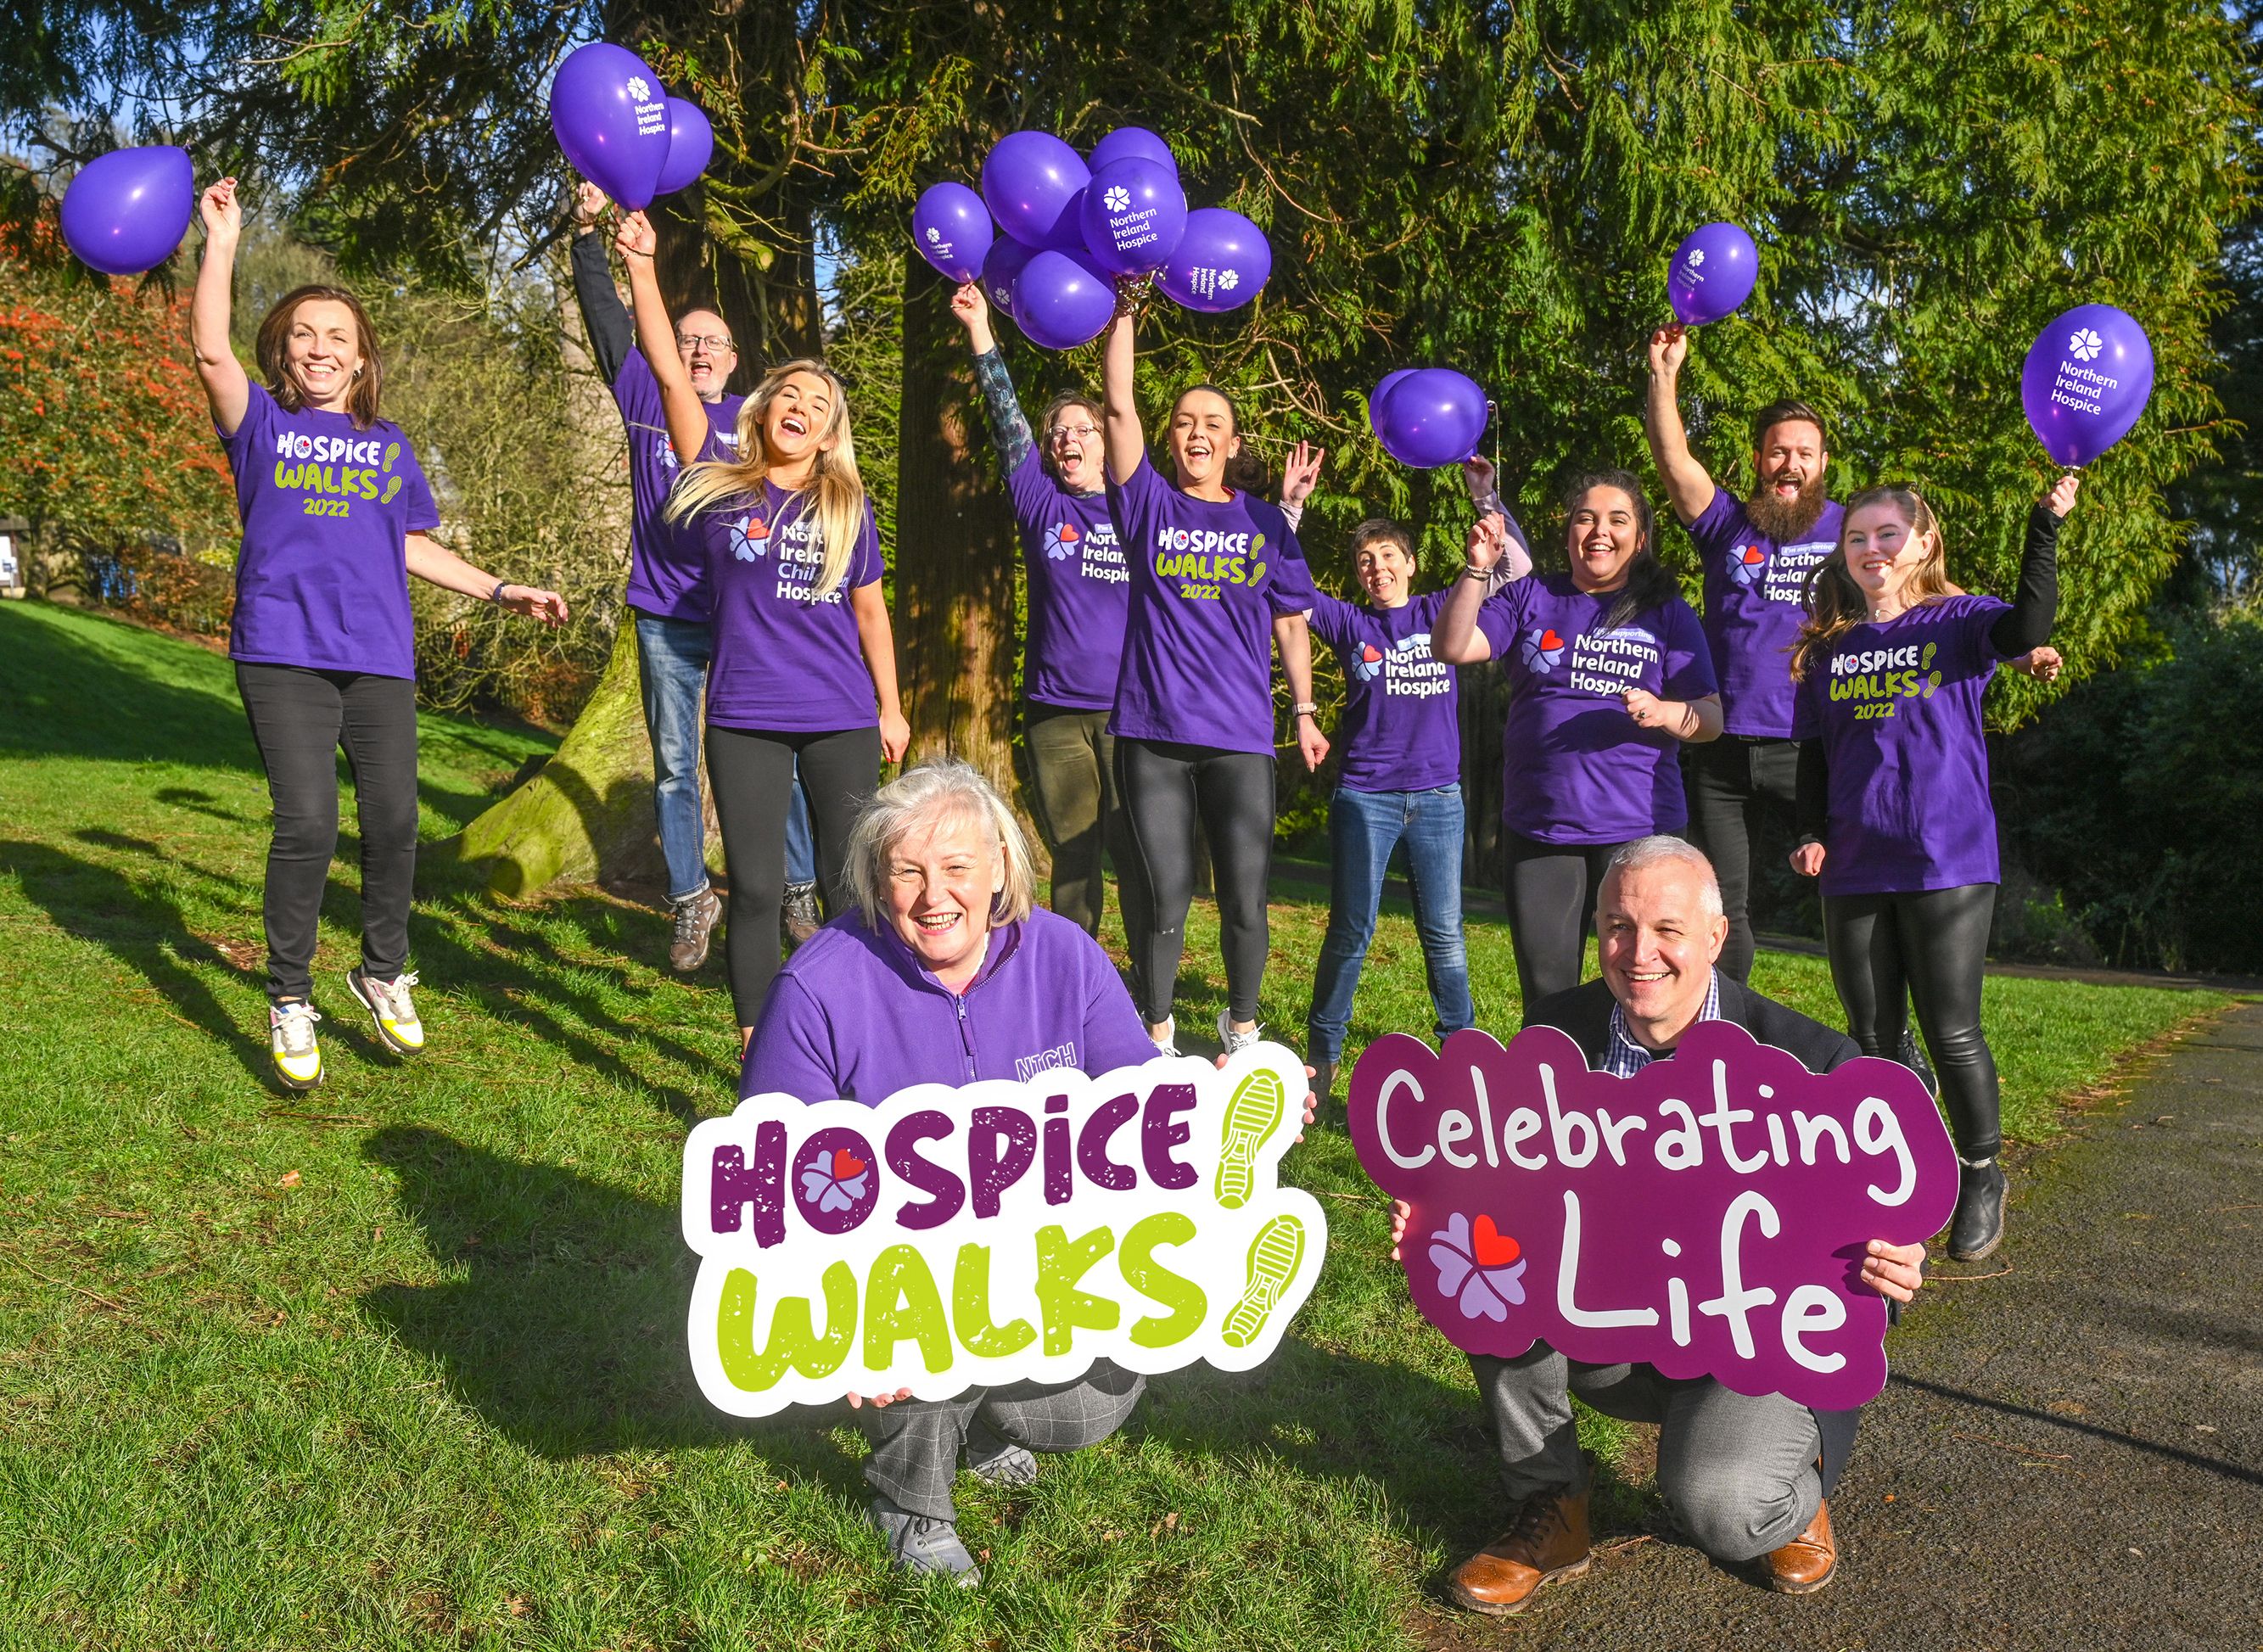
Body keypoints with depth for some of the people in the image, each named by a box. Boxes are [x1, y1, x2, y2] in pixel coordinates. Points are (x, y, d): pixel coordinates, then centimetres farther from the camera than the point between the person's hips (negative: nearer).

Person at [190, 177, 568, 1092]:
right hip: (282, 649, -3)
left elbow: (414, 546, 21)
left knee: (393, 821, 0)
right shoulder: (262, 424, 11)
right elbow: (211, 350, -4)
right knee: (306, 823, -12)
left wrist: (501, 590, 13)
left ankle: (384, 971, 23)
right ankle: (289, 1000, 5)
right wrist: (221, 242, -6)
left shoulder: (389, 446, 19)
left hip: (377, 655, 3)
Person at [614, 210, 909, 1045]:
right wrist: (641, 268, -8)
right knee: (754, 888, 2)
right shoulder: (721, 483, 3)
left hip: (842, 721, 1)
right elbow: (671, 375, -3)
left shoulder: (848, 507, 7)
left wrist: (890, 707, 13)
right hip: (745, 719, -1)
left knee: (851, 884, 5)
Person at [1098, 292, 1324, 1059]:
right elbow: (1119, 407, -3)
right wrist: (1124, 312, -8)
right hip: (1153, 733, -1)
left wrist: (1305, 712, 10)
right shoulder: (1149, 504, 7)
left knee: (1245, 899, 3)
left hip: (1240, 737, 1)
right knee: (1165, 899, 3)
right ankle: (1156, 1038, 19)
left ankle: (1242, 1026, 24)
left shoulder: (1265, 522, 11)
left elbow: (1290, 622, 14)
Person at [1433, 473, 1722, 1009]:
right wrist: (1478, 569, -15)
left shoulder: (1666, 613, 7)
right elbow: (1450, 648, -3)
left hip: (1638, 827, -1)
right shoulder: (1530, 598, 11)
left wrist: (1664, 712, -18)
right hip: (1538, 824, 1)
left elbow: (1711, 719, 3)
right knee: (1544, 992, 6)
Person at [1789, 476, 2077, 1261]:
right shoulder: (1829, 648, 11)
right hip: (1854, 872, 4)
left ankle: (1981, 1175, 20)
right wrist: (1811, 833, 4)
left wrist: (2045, 526, -28)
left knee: (1951, 1032, 0)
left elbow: (2029, 625, -22)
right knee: (1872, 1037, 10)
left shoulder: (1959, 623, 1)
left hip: (1947, 864, -4)